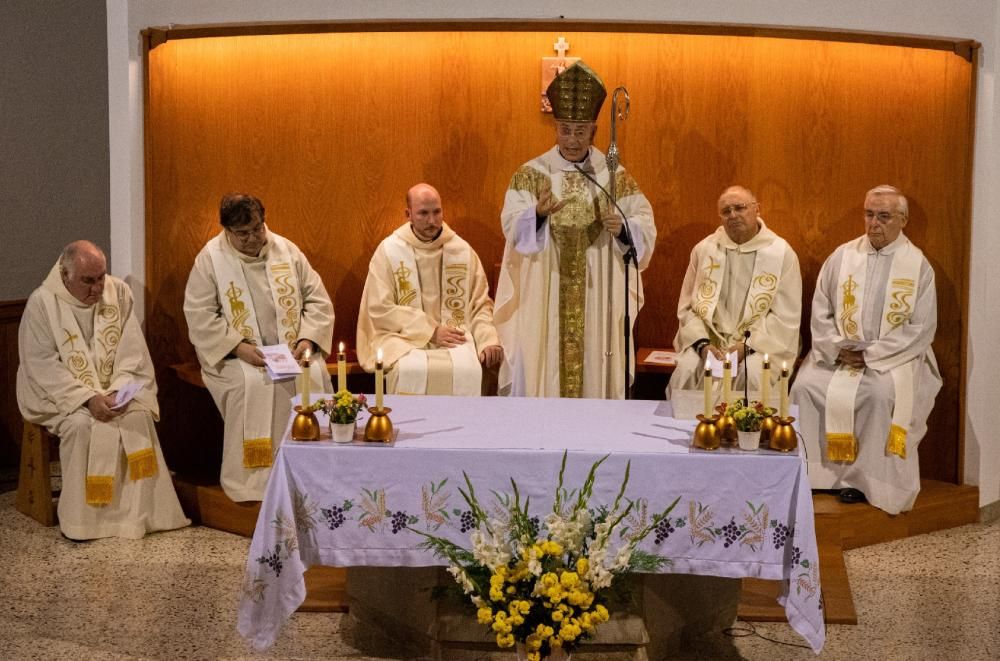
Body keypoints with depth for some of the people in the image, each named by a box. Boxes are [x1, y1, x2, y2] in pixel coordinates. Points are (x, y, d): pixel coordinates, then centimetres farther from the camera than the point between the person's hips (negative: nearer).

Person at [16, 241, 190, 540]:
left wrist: (118, 391, -20)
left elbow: (132, 350, -3)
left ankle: (138, 512, -17)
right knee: (82, 425, -31)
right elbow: (42, 365, -14)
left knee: (138, 414, -24)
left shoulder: (119, 292, -1)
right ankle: (82, 519, -21)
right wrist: (88, 398, -25)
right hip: (62, 394, -3)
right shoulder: (42, 302, -10)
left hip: (114, 391, 3)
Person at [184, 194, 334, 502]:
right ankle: (251, 479, -24)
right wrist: (238, 347, -19)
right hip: (236, 354, -2)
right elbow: (200, 316, -7)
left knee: (314, 375, -26)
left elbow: (318, 300, 7)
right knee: (253, 383, -33)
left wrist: (307, 339, -10)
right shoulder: (210, 259, -1)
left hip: (290, 351, 3)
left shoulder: (286, 250, 6)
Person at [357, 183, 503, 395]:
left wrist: (488, 341, -8)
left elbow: (481, 303, 10)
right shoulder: (388, 250, 1)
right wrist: (431, 331, -10)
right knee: (411, 371, -33)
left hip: (455, 336, 2)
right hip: (405, 338, -1)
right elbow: (380, 308, -4)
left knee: (468, 369, -30)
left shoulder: (462, 250, 8)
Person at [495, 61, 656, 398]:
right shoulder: (531, 173, 1)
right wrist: (538, 214, -31)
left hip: (599, 296, 1)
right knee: (543, 367, -1)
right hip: (544, 297, -1)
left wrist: (623, 228, -20)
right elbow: (512, 225, -11)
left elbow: (646, 227, 1)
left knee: (595, 364, 4)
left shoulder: (616, 176, 5)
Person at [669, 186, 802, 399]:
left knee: (753, 376, -33)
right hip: (709, 340, 2)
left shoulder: (782, 253, 3)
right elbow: (687, 307, 9)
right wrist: (702, 344, -9)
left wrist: (748, 347, -14)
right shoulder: (704, 249, 10)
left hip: (760, 345, -2)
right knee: (686, 372, -27)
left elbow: (786, 317, -2)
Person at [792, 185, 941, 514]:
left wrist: (871, 354, -14)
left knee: (880, 393, -33)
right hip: (839, 354, 3)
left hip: (894, 357, -3)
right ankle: (812, 471, -11)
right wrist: (837, 349, -9)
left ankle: (861, 477, -18)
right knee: (805, 386, -22)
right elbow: (820, 313, 8)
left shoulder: (918, 265, -2)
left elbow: (921, 329, -7)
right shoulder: (842, 256, 6)